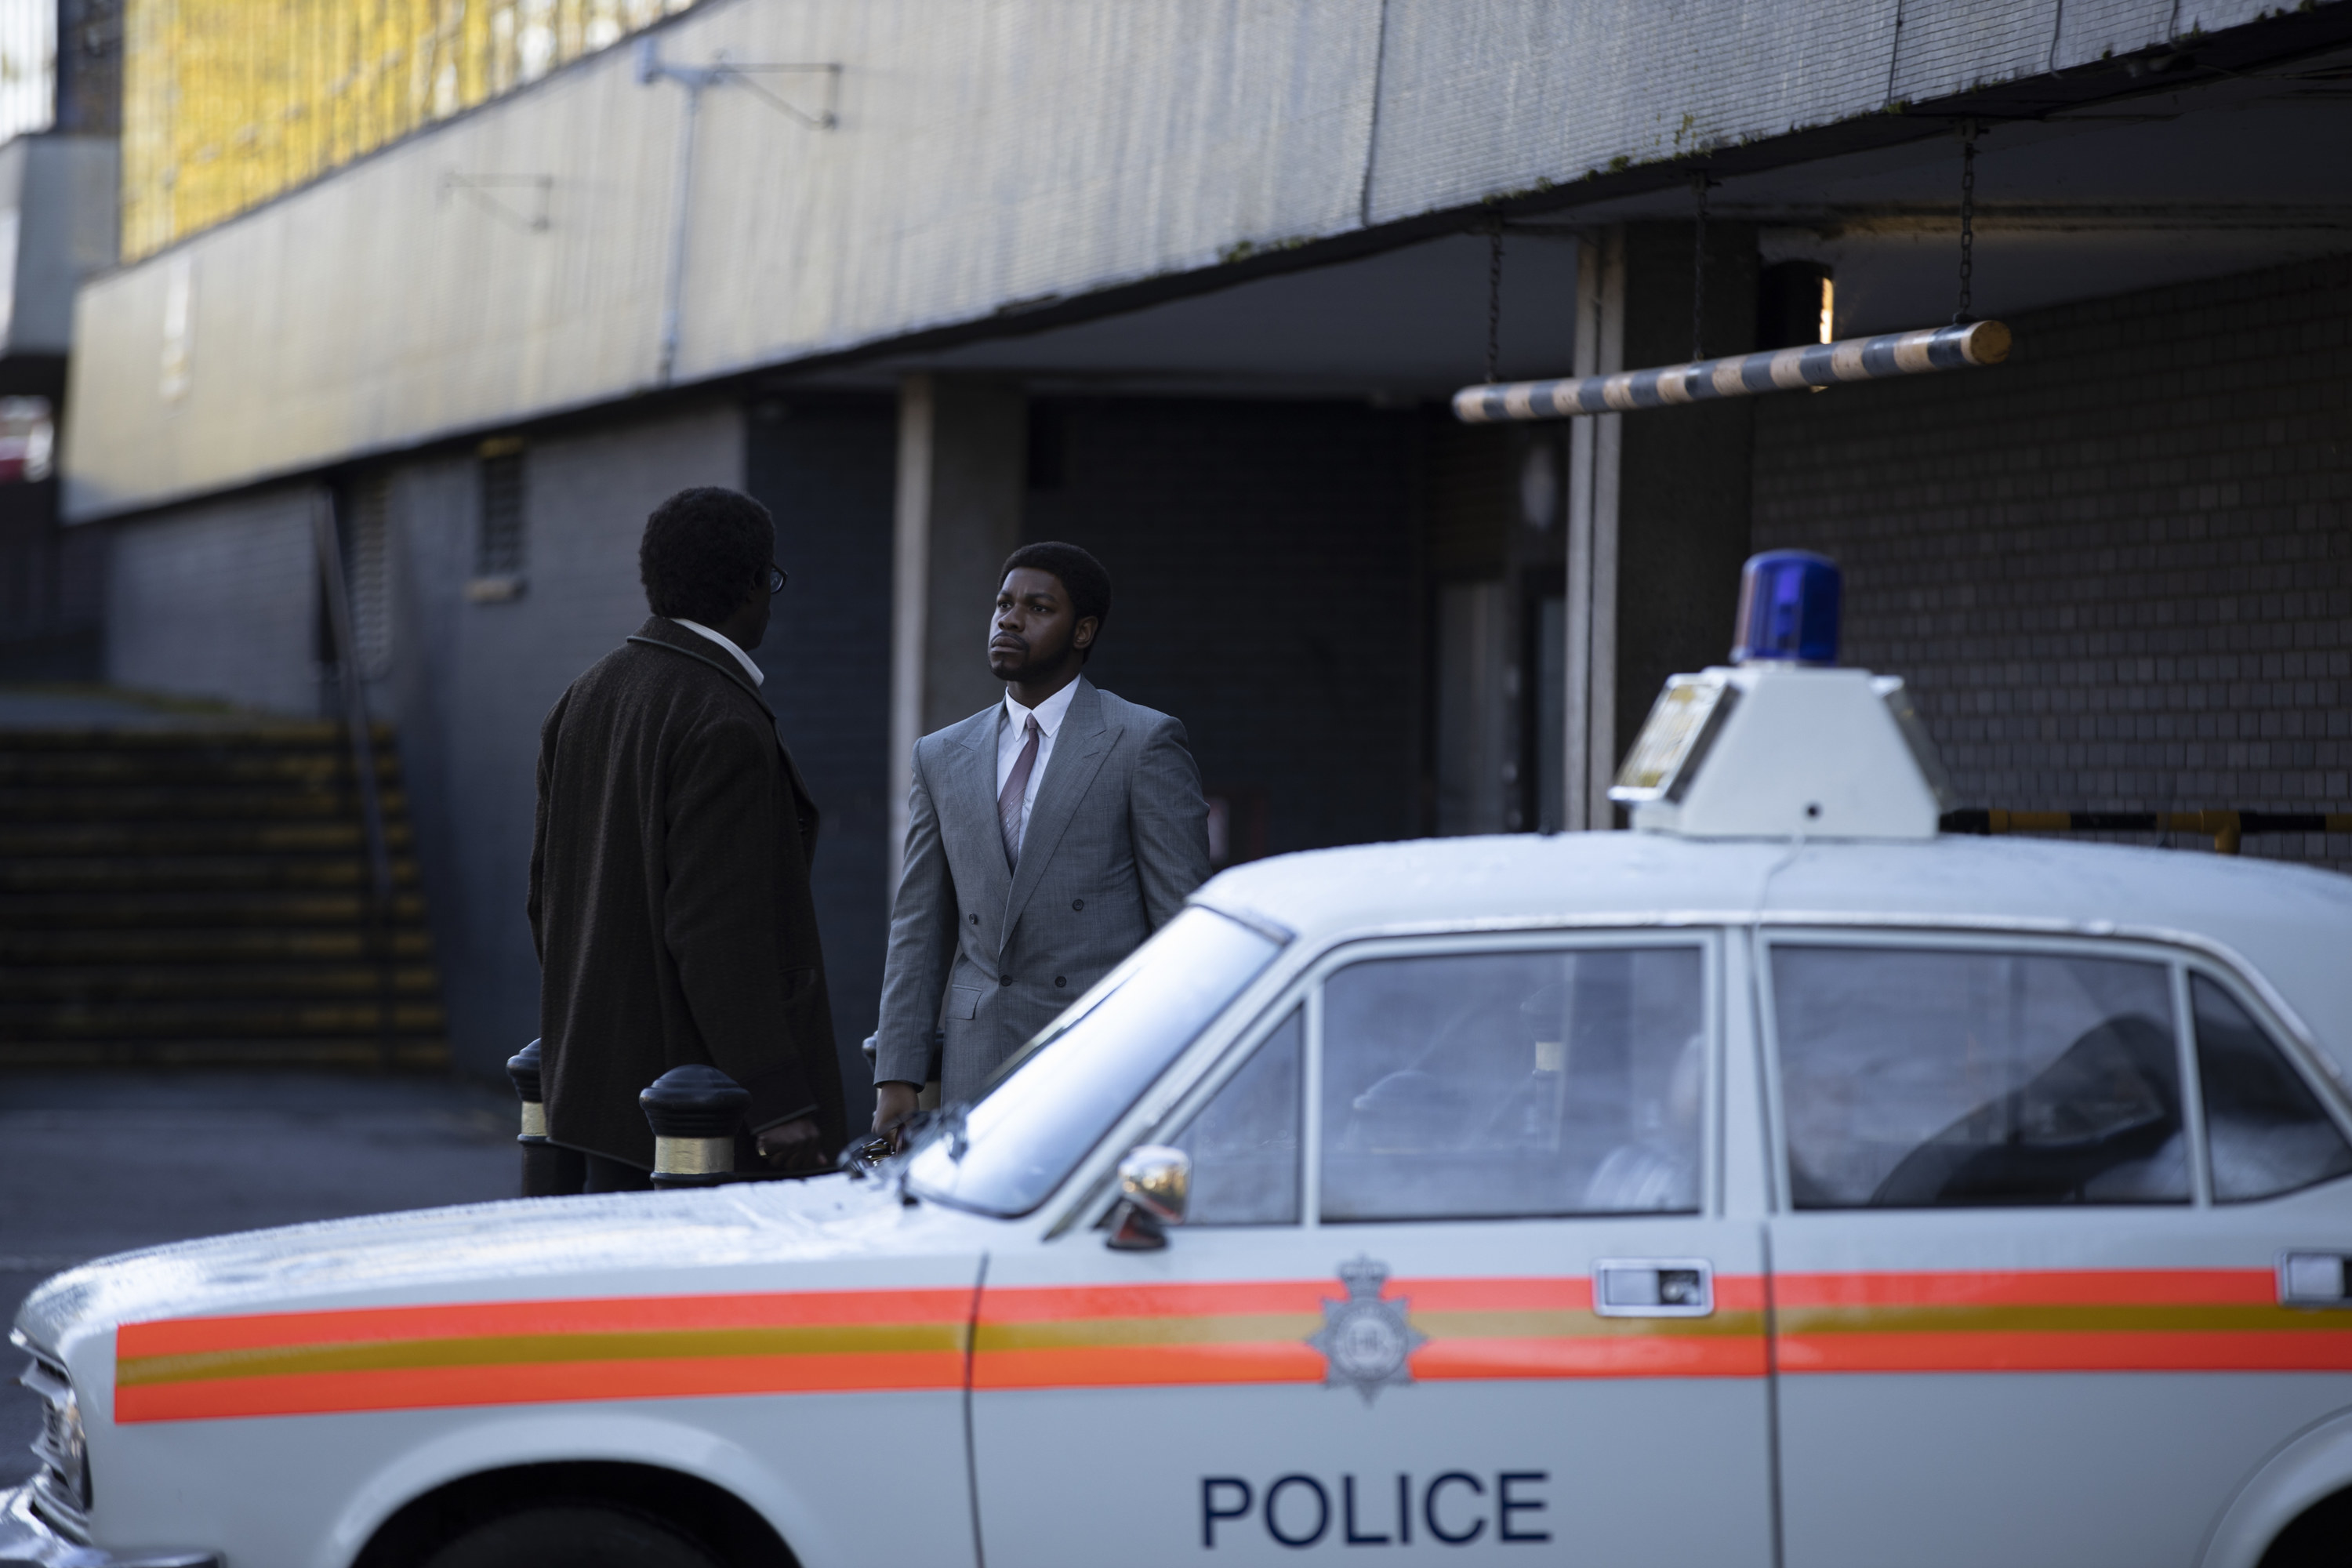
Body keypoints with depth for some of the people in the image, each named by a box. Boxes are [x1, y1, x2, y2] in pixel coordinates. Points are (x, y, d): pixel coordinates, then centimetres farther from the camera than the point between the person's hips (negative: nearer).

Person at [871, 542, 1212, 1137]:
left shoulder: (1143, 743, 2)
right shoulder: (942, 757, 16)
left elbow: (1184, 920, -2)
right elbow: (919, 931, 15)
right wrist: (897, 1078, 6)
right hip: (979, 1070, 4)